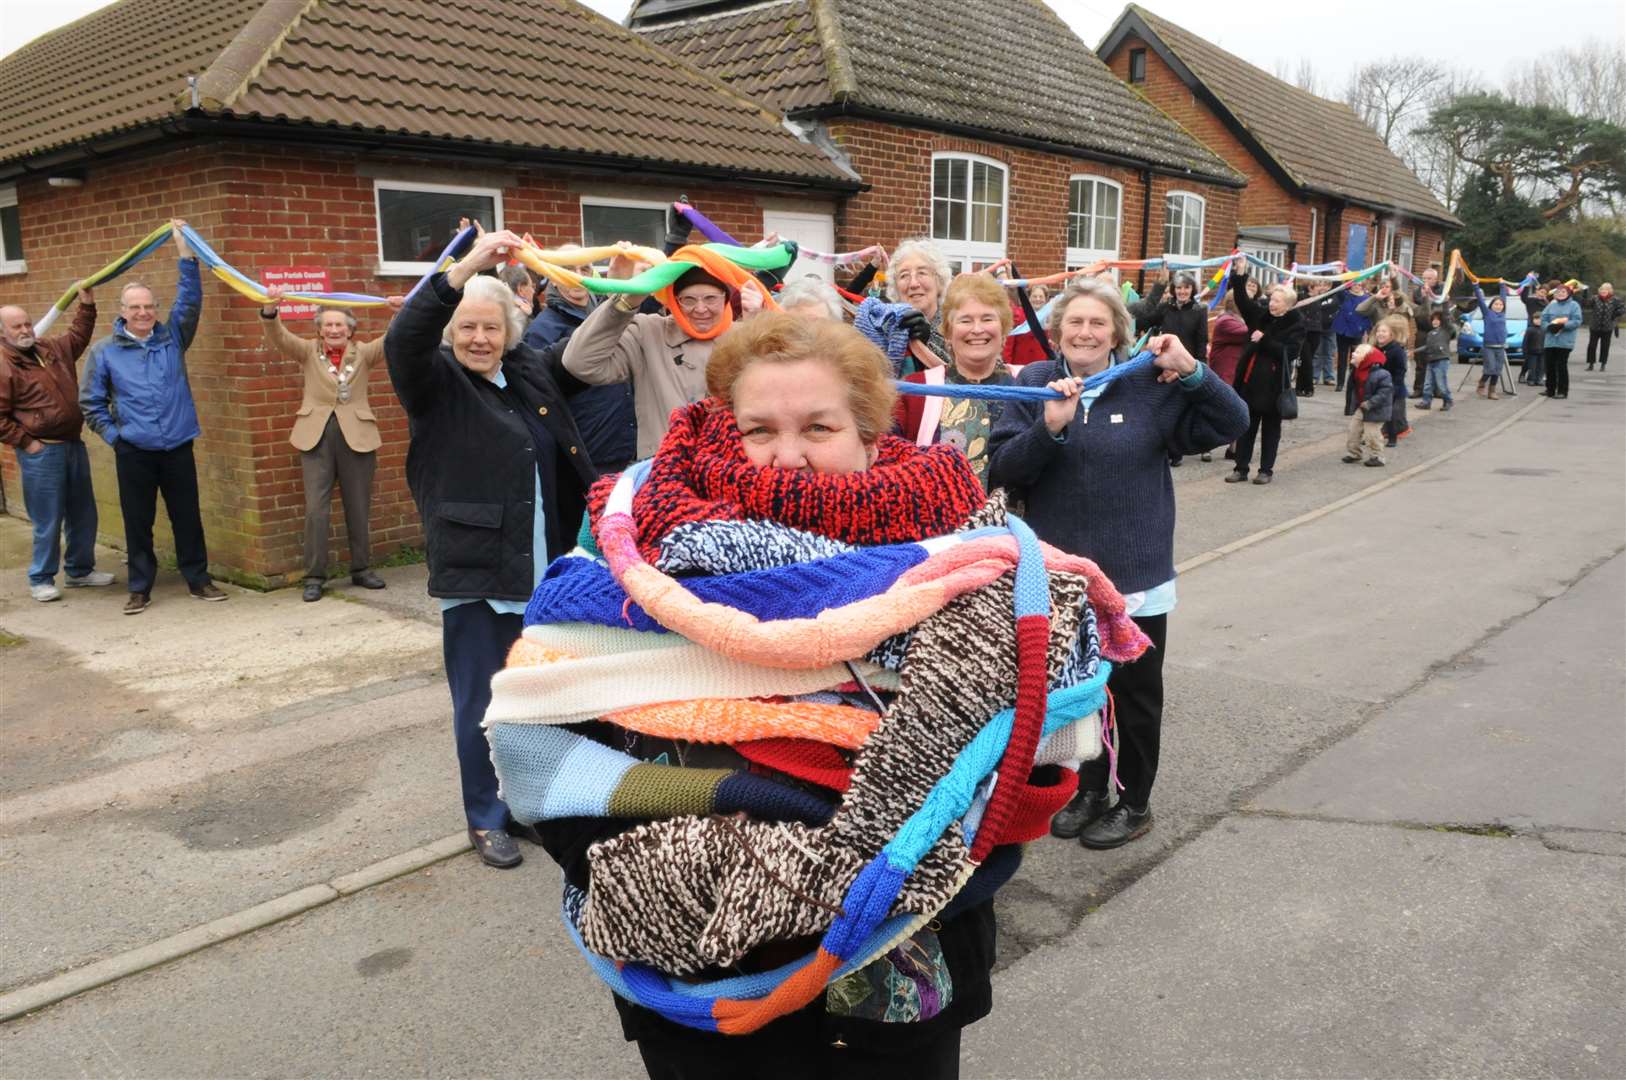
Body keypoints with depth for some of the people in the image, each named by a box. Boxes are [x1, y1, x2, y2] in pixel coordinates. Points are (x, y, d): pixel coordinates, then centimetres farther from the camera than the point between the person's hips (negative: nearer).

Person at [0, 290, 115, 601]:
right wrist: (26, 443, -12)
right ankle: (40, 579, 12)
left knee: (83, 514, 14)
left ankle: (80, 570, 28)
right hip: (41, 453, -7)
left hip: (73, 444, 7)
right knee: (48, 521, -2)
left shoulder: (52, 348, 9)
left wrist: (86, 303, 16)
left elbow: (79, 335, 27)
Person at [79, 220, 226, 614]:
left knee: (187, 517, 7)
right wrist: (112, 434, -3)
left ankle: (198, 580, 19)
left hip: (178, 447, 1)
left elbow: (190, 299, -7)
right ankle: (140, 588, 16)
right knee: (138, 522, 6)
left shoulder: (173, 337, 5)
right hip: (133, 451, -1)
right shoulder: (104, 351, 2)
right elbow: (91, 401, 6)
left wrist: (184, 250, -12)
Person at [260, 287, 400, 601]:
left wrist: (401, 314, -25)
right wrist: (271, 309, -27)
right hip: (317, 436, 0)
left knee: (359, 508, 9)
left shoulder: (363, 353, 8)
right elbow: (279, 338, -8)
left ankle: (361, 569, 22)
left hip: (356, 436, 1)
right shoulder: (308, 351, 8)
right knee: (316, 509, -3)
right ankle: (314, 576, 5)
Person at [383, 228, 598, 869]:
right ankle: (486, 820, 21)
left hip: (541, 572, 5)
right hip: (474, 574, -5)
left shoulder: (529, 374, 10)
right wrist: (467, 268, -35)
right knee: (482, 705, 4)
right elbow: (402, 339, -26)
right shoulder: (435, 382, -5)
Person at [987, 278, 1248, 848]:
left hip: (1135, 577, -1)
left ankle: (1134, 803, 30)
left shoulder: (1151, 386, -2)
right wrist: (1049, 426, -25)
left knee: (1134, 695, 11)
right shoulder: (1036, 383, -2)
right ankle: (1088, 791, 36)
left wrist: (1191, 370, -15)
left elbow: (1231, 423, -2)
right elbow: (1001, 469, -9)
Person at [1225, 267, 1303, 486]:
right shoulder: (1260, 314, 7)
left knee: (1270, 428, 8)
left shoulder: (1295, 327, -7)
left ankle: (1267, 469, 16)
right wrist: (1239, 277, -10)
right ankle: (1241, 468, 15)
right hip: (1250, 381, 4)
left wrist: (1264, 340, -21)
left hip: (1273, 384, -4)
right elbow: (1242, 300, 4)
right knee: (1246, 426, 8)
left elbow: (1288, 352, -18)